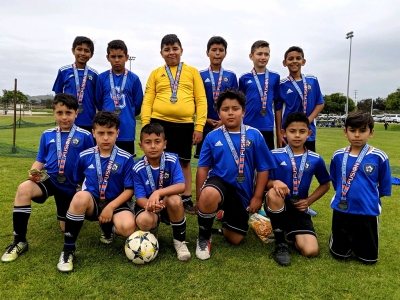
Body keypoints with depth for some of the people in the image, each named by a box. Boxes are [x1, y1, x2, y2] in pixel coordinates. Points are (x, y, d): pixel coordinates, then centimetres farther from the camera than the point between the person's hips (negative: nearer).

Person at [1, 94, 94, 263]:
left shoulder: (85, 136, -8)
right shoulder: (47, 135, 2)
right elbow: (40, 161, 7)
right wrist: (34, 172, -14)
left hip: (71, 185, -1)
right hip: (48, 179, 2)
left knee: (67, 228, 9)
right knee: (23, 189, -33)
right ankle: (19, 241, -19)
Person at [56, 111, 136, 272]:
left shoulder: (126, 158, -6)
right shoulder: (85, 156, 0)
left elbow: (129, 190, -6)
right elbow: (77, 181, 12)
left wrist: (110, 207, -17)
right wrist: (82, 205, 0)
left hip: (115, 204, -1)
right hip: (91, 203, 1)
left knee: (128, 227, -32)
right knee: (81, 197, -36)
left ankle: (110, 228, 10)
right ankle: (68, 250, -17)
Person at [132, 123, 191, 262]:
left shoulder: (172, 160, -15)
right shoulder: (138, 168, -14)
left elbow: (181, 186, -26)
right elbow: (140, 198, -16)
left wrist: (158, 193, -40)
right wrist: (150, 205, -39)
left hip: (168, 204, 0)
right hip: (148, 205, 0)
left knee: (174, 200, -35)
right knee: (143, 221, -34)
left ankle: (180, 240, -9)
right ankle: (152, 231, 9)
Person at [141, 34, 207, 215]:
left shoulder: (192, 72, 10)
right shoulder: (156, 73, 11)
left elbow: (201, 100, 5)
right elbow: (147, 101, 6)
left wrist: (199, 126, -4)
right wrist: (145, 125, -5)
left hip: (184, 124, 0)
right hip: (159, 123, 0)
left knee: (184, 162, 10)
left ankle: (186, 199, 24)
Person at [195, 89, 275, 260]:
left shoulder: (255, 135, -6)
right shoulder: (212, 137, -5)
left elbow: (263, 169, -1)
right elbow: (203, 168, -1)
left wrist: (257, 197, -2)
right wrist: (199, 198, -2)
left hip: (242, 192, 2)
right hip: (220, 182, -1)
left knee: (235, 239, 9)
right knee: (208, 195, -40)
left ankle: (227, 217, 46)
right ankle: (204, 238, -10)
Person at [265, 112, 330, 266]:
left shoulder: (316, 159, 1)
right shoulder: (275, 155, -7)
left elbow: (325, 184, 14)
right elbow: (265, 182, -5)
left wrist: (309, 200, -1)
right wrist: (274, 183, -29)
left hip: (299, 209, 1)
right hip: (277, 206, -1)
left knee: (311, 251, -19)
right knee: (274, 193, -38)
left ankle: (292, 235, 19)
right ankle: (280, 243, -17)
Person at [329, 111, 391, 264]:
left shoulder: (379, 157, -11)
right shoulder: (338, 156, -4)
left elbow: (384, 188, 0)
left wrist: (369, 198, 4)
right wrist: (347, 194, 4)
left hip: (368, 211, -1)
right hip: (342, 209, 1)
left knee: (368, 258, 11)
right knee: (339, 254, 11)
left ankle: (357, 238, 40)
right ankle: (342, 236, 41)